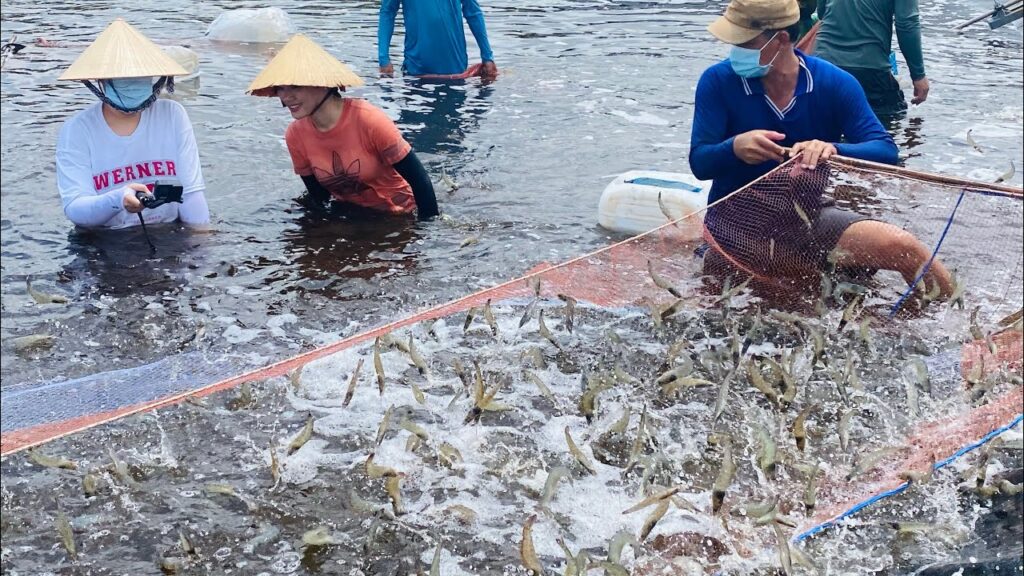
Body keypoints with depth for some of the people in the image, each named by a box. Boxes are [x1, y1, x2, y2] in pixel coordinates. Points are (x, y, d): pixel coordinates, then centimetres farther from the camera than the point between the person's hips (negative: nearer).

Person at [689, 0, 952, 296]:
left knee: (906, 249, -17)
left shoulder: (834, 83, -7)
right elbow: (699, 163, -14)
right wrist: (735, 148, -37)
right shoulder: (718, 81, -9)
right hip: (736, 222, 0)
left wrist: (833, 149, -35)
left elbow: (886, 151, -13)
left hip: (807, 215, 0)